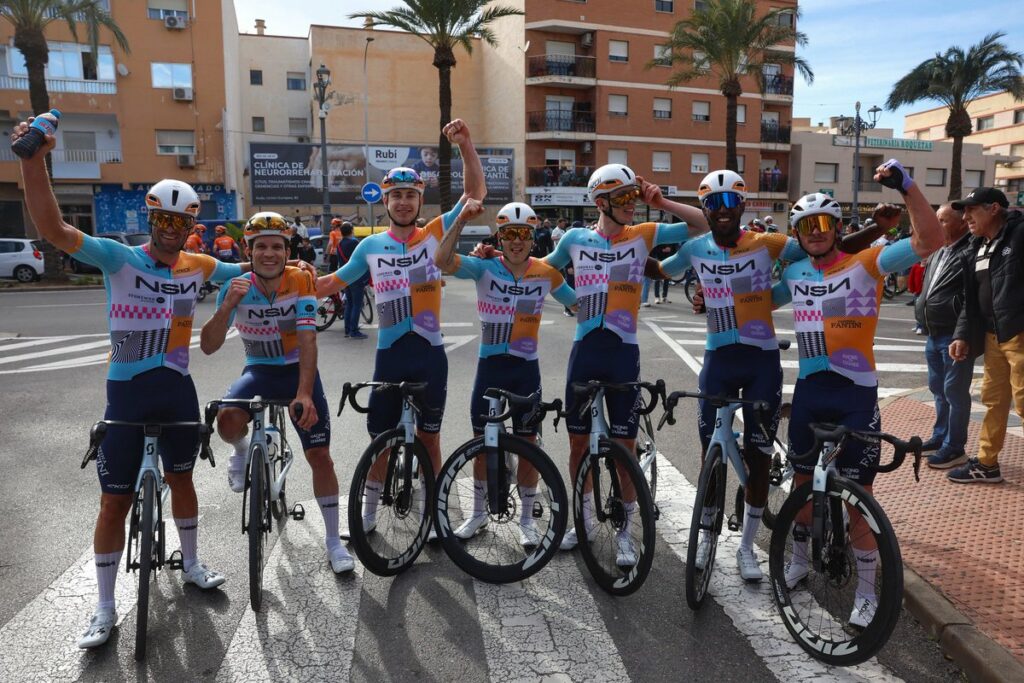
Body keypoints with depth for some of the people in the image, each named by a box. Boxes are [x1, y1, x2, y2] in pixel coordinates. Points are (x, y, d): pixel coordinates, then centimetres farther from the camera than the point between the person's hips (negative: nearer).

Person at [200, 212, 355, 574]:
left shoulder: (300, 281, -17)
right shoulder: (236, 287, -13)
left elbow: (307, 342, -24)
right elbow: (208, 347, -17)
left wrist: (304, 394, -35)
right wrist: (227, 306, -34)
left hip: (298, 369, -1)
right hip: (259, 370, 1)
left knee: (320, 455, -4)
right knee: (228, 420, -32)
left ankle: (334, 542, 11)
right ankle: (242, 452, 8)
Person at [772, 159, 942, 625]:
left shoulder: (866, 263, -9)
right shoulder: (795, 273, 7)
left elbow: (930, 241, -21)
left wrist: (906, 186, -29)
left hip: (855, 394, -5)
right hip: (808, 391, 5)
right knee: (802, 484, 17)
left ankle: (866, 590, 19)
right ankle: (800, 558, 39)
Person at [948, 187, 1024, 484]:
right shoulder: (975, 250, 13)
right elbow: (971, 298, 17)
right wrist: (963, 334, 9)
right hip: (993, 335, 8)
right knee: (994, 399, 15)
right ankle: (986, 464, 26)